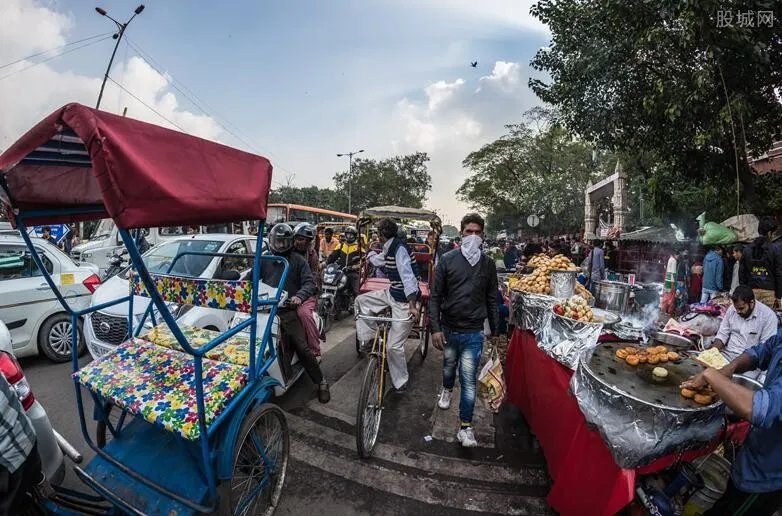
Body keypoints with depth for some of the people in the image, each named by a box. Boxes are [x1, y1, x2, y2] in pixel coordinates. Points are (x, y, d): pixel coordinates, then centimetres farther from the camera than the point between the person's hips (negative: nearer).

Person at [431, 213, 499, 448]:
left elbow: (492, 299, 6)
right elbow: (435, 296, -6)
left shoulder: (488, 264, -1)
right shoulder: (447, 260, -7)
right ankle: (447, 389, 55)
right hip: (448, 329, 1)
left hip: (474, 332, 0)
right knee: (449, 366, 23)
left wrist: (495, 331, 8)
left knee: (469, 380, 2)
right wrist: (435, 328, -11)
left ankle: (465, 427, 19)